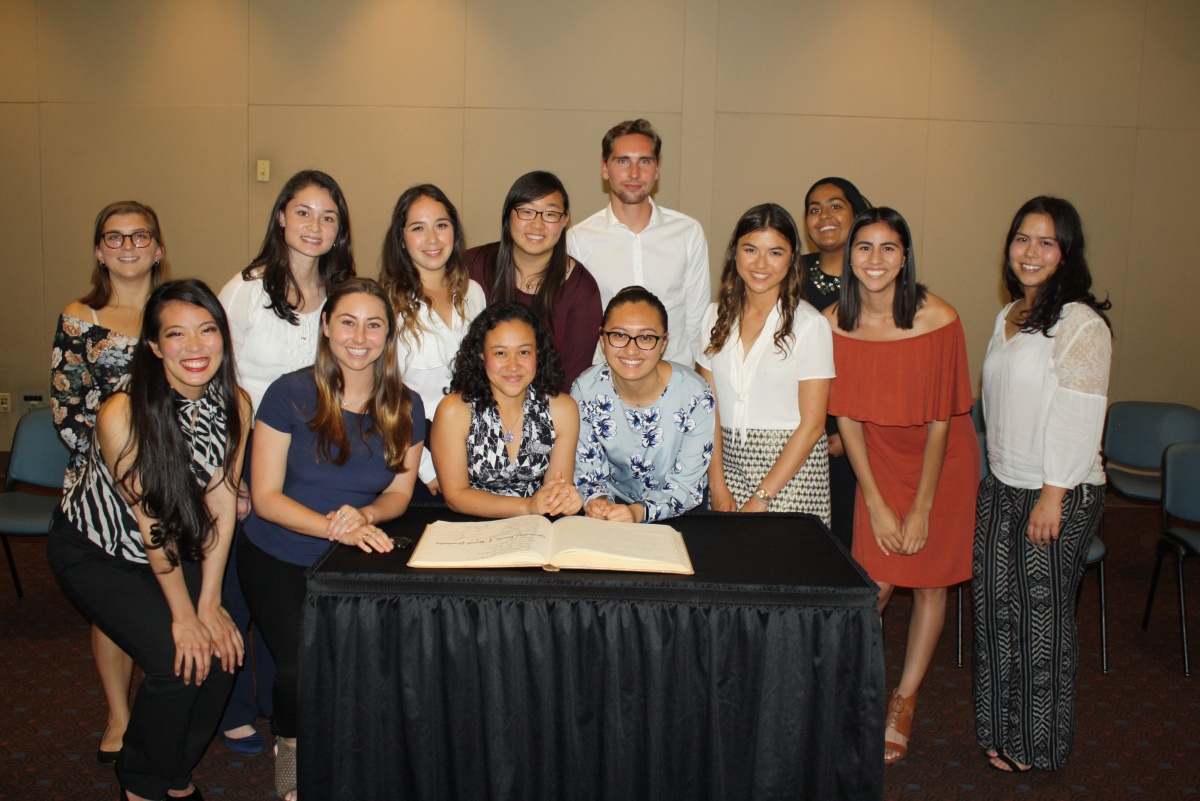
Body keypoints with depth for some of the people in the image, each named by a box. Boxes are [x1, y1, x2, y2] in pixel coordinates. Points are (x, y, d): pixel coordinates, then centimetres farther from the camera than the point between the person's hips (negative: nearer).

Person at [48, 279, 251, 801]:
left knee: (223, 652, -10)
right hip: (94, 553, -5)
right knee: (175, 660, -19)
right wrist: (183, 613, -17)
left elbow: (222, 504, -9)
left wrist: (209, 603, -11)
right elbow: (148, 521, -22)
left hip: (180, 549, 5)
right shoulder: (123, 414, -28)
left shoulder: (234, 405, -14)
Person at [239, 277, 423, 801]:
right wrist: (334, 527, -26)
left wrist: (363, 515, -17)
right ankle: (291, 748, 11)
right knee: (303, 666, -23)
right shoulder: (290, 394, -11)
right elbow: (265, 497, -11)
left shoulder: (405, 408, -1)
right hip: (278, 559, -2)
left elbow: (399, 492, 6)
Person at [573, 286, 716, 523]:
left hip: (677, 518, -1)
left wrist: (639, 512, -29)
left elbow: (687, 486, -12)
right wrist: (596, 501, -24)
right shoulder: (586, 391, -12)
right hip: (614, 501, 2)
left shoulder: (696, 396, -17)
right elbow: (586, 472, -3)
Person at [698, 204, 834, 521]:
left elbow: (812, 423, -10)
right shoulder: (717, 316, 5)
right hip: (729, 460, 4)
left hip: (791, 465, -3)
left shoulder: (809, 324, -8)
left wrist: (761, 500, -13)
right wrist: (717, 486, -6)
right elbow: (710, 406, 4)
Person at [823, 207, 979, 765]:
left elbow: (940, 420, -15)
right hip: (877, 460, 1)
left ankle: (903, 702, 23)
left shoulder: (938, 319, -21)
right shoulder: (836, 322, -13)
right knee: (875, 585, -3)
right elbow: (847, 416, -8)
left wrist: (921, 509, -12)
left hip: (941, 462, -1)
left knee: (928, 581, 7)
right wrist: (876, 503, -8)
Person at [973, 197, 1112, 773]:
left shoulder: (1081, 324, -14)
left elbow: (1078, 417, -18)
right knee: (996, 607, 11)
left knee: (1043, 613, 4)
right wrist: (996, 476, 17)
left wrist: (1052, 497, -19)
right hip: (1001, 487, 7)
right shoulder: (1008, 317, 12)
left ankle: (1038, 744, 21)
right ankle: (1001, 729, 26)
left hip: (1060, 495, -7)